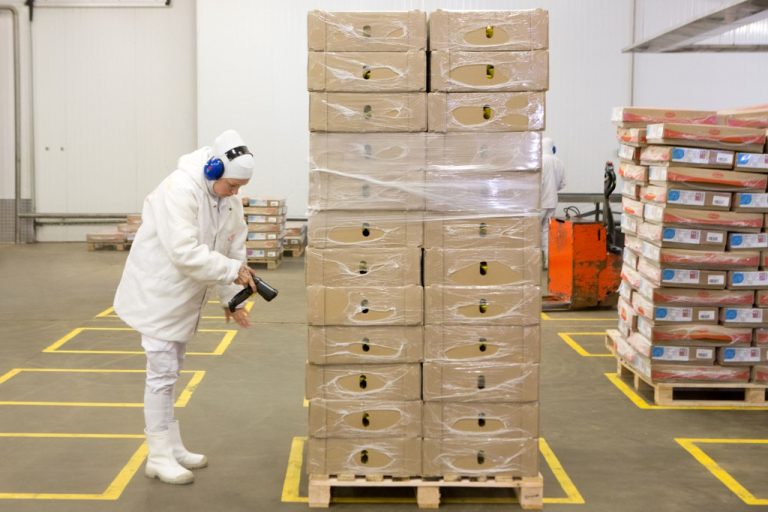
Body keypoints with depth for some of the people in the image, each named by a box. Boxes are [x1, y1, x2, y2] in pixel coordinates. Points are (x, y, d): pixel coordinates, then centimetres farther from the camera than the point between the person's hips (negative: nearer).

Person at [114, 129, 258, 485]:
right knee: (162, 372, -5)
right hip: (157, 293, -8)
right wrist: (233, 270, -31)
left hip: (184, 296, 8)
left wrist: (231, 299, -3)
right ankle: (159, 456, 5)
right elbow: (185, 252, -34)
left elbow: (233, 250, 3)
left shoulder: (230, 200, -1)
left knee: (169, 371, 17)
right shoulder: (180, 189, -27)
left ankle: (171, 447, 27)